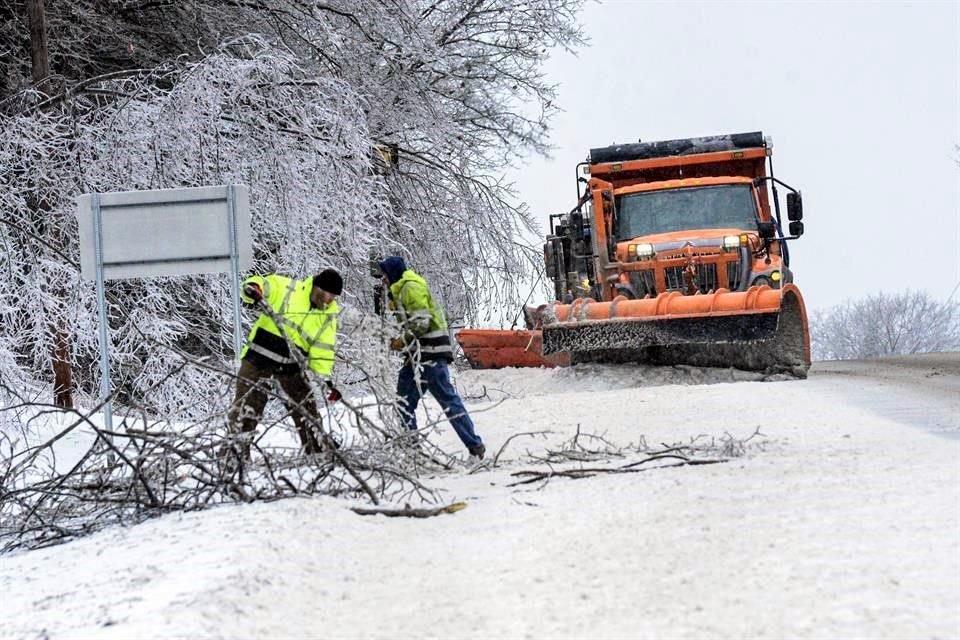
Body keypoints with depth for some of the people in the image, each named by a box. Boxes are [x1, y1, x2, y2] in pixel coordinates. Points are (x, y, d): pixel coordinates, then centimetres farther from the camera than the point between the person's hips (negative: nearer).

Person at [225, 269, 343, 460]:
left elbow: (323, 350, 4)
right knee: (248, 403, -6)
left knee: (305, 405, 7)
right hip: (260, 356, -4)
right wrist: (252, 288, -39)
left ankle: (317, 448, 22)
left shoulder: (329, 314, 3)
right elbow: (262, 284, -15)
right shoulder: (285, 288, -10)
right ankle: (235, 450, 0)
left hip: (291, 365, 4)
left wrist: (325, 378, -5)